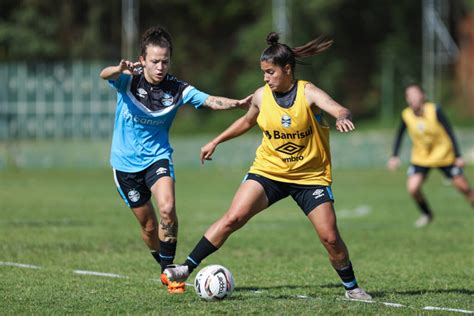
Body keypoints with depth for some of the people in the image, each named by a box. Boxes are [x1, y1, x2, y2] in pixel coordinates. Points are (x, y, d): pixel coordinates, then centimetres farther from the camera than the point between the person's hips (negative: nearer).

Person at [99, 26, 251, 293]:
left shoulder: (177, 89, -10)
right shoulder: (129, 80, -13)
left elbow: (210, 101, -19)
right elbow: (105, 75, -34)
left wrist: (237, 103, -40)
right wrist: (120, 70, -59)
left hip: (157, 157, 0)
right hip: (126, 163, 0)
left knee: (167, 209, -26)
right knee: (149, 225, 6)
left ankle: (169, 269, -12)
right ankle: (165, 269, 32)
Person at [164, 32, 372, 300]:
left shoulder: (308, 93, -14)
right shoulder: (262, 96, -2)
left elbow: (341, 111, -31)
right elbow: (247, 121, 20)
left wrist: (343, 118, -55)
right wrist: (216, 142, 23)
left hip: (310, 176, -2)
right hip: (268, 171, 2)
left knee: (330, 237, -7)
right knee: (233, 218, -16)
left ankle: (352, 288, 15)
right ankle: (188, 267, -11)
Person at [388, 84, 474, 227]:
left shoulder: (434, 111, -19)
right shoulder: (406, 115, -10)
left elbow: (449, 132, -14)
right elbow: (399, 135, 7)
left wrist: (458, 156, -15)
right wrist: (394, 156, -1)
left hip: (443, 155, -2)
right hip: (420, 157, 2)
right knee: (413, 188, -16)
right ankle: (426, 214, 11)